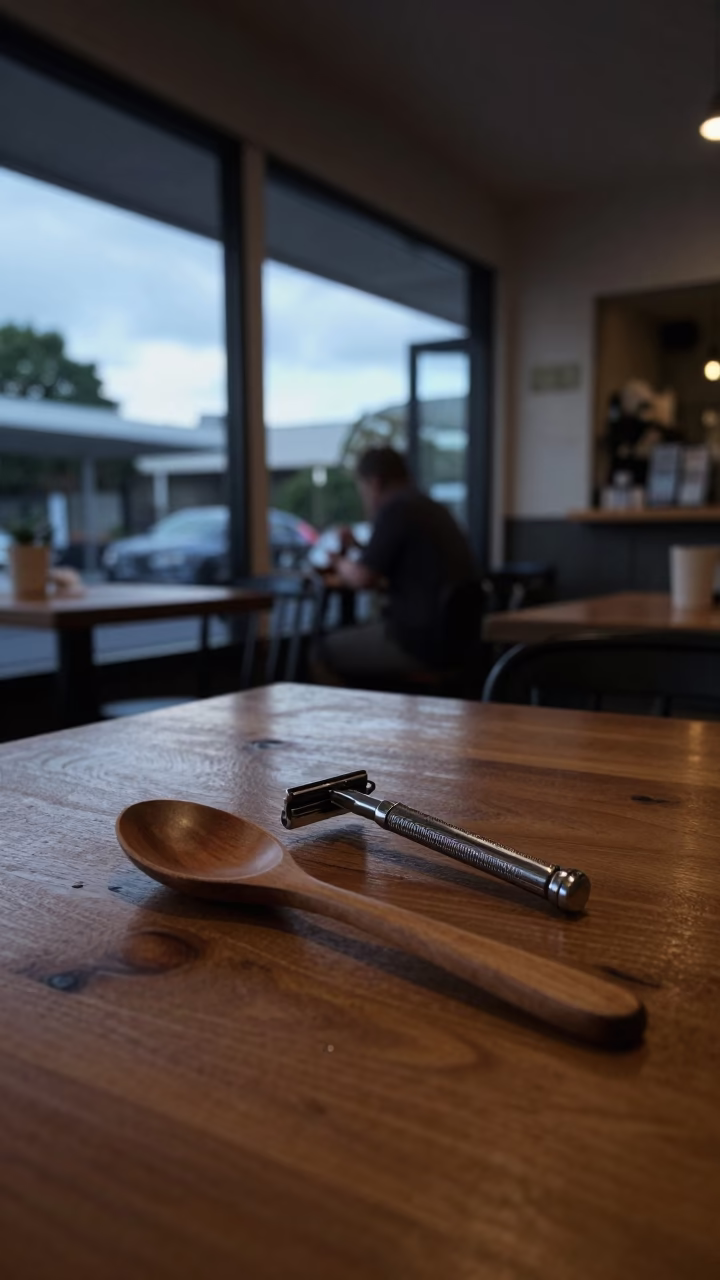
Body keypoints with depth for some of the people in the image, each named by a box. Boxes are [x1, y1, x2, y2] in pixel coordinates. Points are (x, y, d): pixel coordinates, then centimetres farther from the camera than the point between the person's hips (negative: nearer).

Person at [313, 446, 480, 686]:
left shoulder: (396, 509, -13)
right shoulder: (433, 509, 14)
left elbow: (362, 578, -15)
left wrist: (339, 563, 7)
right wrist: (357, 549, 30)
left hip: (423, 641, -9)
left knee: (326, 652, 5)